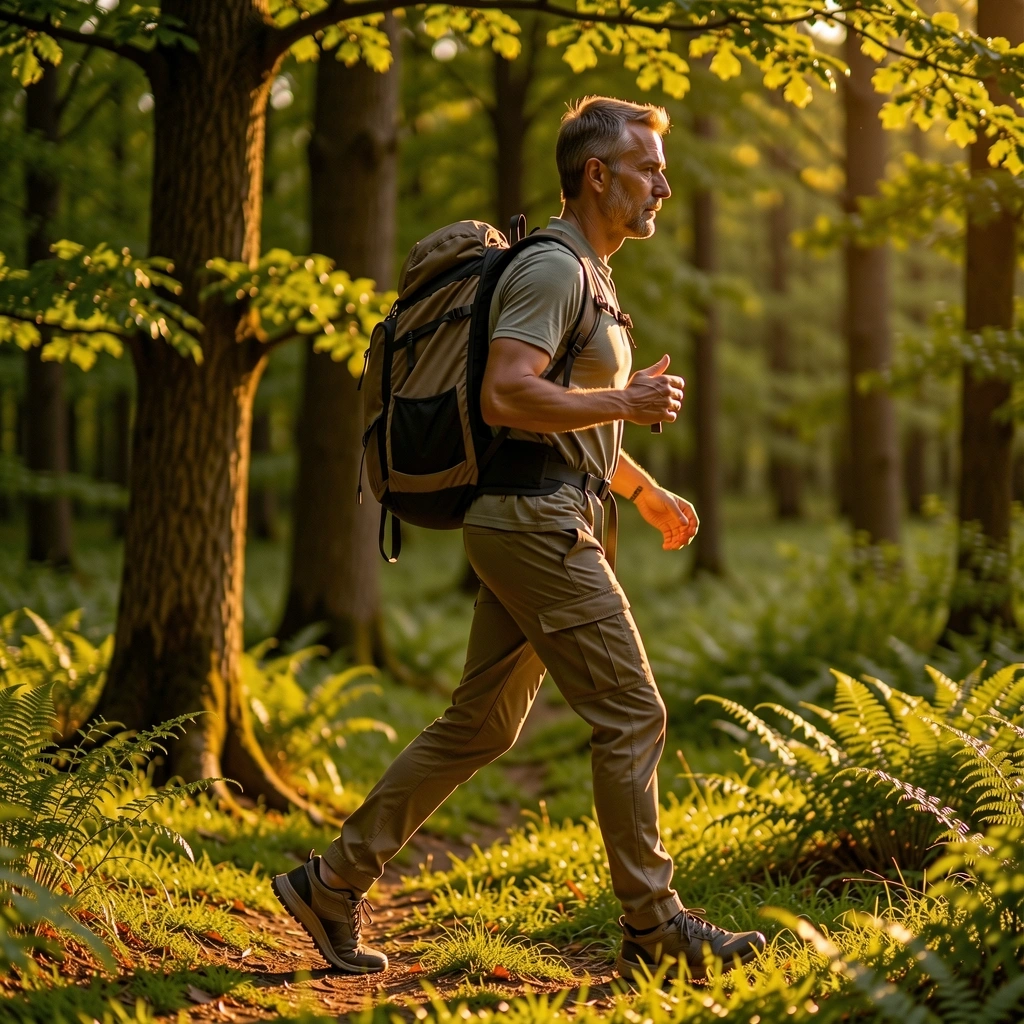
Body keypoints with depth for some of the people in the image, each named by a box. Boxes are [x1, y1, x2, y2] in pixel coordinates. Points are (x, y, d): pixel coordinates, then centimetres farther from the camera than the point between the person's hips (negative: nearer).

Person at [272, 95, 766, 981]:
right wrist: (628, 402, -19)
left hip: (535, 527, 10)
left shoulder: (587, 273, 22)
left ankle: (333, 882, 15)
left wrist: (648, 493, 30)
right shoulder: (551, 267, -12)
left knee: (479, 725, 11)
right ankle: (654, 925, 1)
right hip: (538, 521, -10)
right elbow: (506, 396, -24)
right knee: (632, 715, -6)